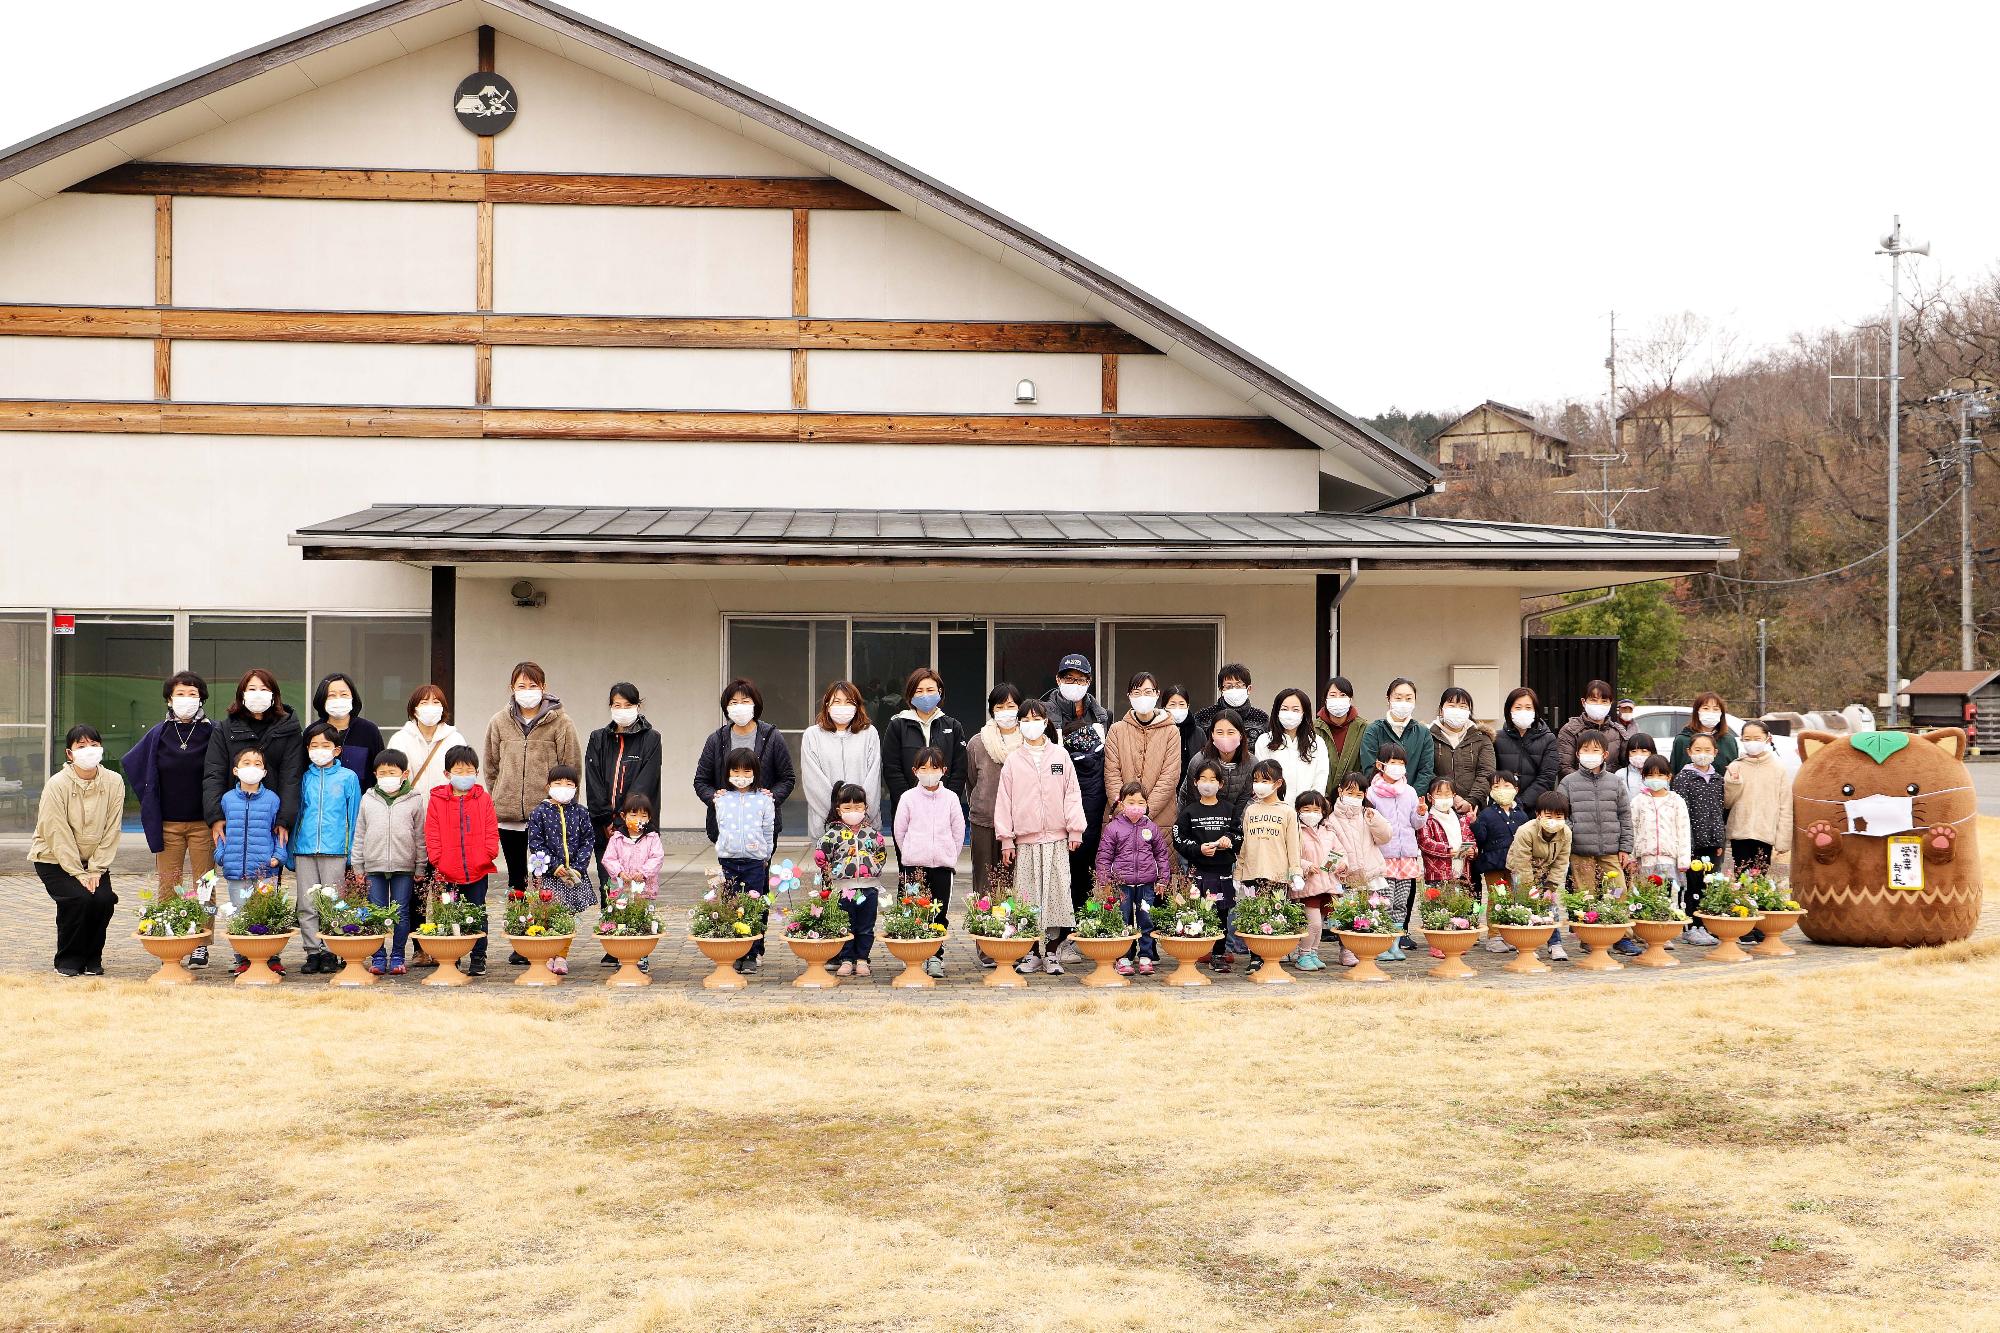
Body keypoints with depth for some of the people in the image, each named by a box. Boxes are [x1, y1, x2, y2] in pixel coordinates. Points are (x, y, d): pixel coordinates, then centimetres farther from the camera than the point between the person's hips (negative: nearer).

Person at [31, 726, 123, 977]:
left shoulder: (114, 782, -8)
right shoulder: (57, 785, -17)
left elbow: (111, 831, -6)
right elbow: (58, 835, -17)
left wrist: (95, 870, -12)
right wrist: (78, 874, -19)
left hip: (95, 861, 3)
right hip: (54, 860, -3)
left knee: (105, 900, -20)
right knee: (77, 898, -25)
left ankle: (92, 958, 3)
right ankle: (68, 959, -4)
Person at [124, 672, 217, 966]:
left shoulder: (212, 732, -2)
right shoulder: (158, 734, 5)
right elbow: (131, 765, 18)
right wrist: (150, 805, 15)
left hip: (202, 823, -2)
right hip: (167, 824, 2)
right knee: (168, 886, 3)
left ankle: (201, 946, 6)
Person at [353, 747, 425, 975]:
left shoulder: (414, 800, 1)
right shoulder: (368, 799, 6)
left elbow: (420, 836, 4)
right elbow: (359, 835, 10)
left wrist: (420, 868, 1)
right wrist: (357, 868, 7)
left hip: (404, 866, -1)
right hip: (374, 866, 2)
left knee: (401, 914, 2)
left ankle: (397, 957, 12)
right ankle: (378, 957, 11)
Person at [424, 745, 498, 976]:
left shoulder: (484, 800, 3)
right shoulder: (436, 800, 1)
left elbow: (491, 832, 3)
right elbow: (432, 835, 0)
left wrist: (488, 855, -9)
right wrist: (437, 860, -9)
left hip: (478, 871, 0)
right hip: (447, 873, 0)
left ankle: (478, 958, 14)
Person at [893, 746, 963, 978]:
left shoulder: (950, 798, 3)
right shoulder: (908, 798, 1)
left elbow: (958, 831, 9)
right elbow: (900, 831, 8)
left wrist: (948, 855, 8)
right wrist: (911, 855, 9)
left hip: (942, 863, 1)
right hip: (914, 864, -1)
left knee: (939, 912, 1)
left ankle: (936, 956, 9)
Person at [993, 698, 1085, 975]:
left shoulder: (1060, 755, 7)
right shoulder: (1013, 760, 6)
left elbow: (1072, 793, 6)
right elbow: (1004, 800, 6)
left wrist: (1075, 830, 0)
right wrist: (1006, 839, 2)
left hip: (1056, 838, 0)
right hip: (1025, 841, 0)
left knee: (1057, 894, -3)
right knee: (1028, 896, 0)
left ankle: (1051, 953, 5)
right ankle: (1031, 953, 8)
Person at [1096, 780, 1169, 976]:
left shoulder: (1152, 827, 6)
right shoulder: (1113, 828, -1)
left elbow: (1161, 854, 13)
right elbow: (1104, 857, 1)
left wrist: (1162, 879, 9)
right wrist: (1104, 882, -4)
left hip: (1146, 885, 2)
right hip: (1121, 884, -2)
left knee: (1147, 922, 4)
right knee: (1122, 923, 2)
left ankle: (1146, 957, 13)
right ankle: (1123, 958, 9)